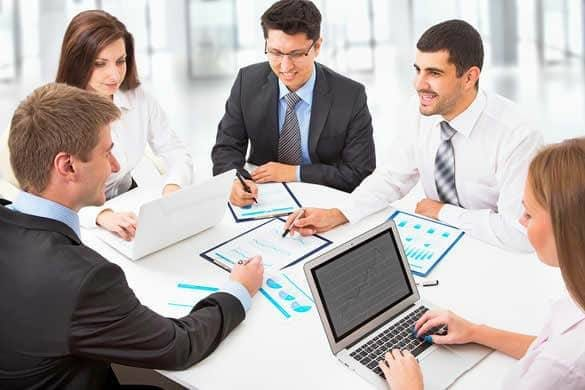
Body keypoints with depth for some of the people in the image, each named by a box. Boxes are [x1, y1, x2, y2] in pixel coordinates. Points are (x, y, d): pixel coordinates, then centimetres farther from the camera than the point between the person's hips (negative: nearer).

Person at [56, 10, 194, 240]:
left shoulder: (139, 99, -3)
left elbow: (177, 154, 1)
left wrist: (173, 188, -21)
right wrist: (101, 215, -43)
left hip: (129, 203, 5)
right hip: (81, 224, -4)